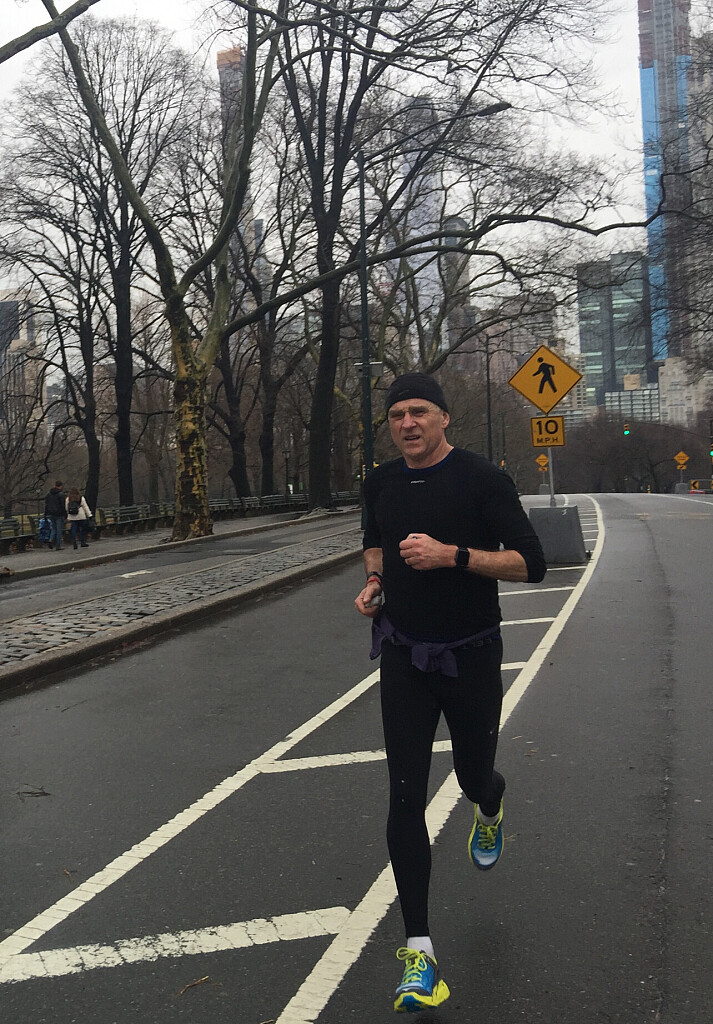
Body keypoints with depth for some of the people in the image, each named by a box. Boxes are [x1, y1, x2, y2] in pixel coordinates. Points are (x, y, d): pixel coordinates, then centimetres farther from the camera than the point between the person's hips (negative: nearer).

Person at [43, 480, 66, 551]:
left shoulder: (48, 494, 8)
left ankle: (51, 540, -8)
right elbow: (63, 506, -11)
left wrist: (46, 514, 14)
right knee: (59, 530, 1)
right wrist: (65, 514, -2)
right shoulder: (61, 495, -11)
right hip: (59, 515, -5)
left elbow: (46, 505, 11)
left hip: (51, 515, 5)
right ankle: (58, 546, 1)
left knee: (54, 528, 18)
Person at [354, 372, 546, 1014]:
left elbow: (531, 563, -15)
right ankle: (418, 950, 5)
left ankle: (491, 804, 55)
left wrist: (452, 554, -26)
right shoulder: (382, 483, 4)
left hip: (471, 657, -3)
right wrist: (375, 580, 3)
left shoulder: (482, 478, -12)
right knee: (405, 800, -3)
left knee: (473, 776, 14)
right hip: (404, 658, 3)